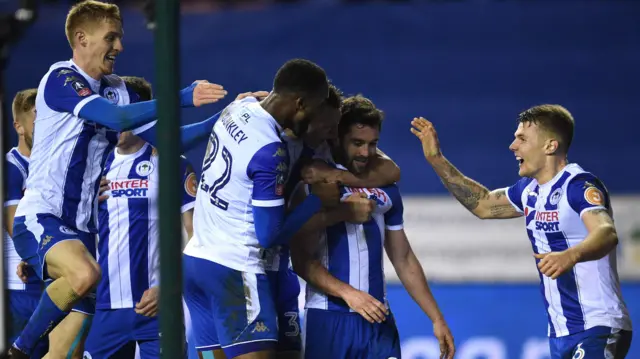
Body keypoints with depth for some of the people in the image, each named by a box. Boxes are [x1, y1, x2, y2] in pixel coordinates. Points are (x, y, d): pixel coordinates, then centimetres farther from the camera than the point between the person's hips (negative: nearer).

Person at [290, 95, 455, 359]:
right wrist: (348, 293, -21)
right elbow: (302, 260, -8)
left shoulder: (386, 188, 16)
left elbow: (404, 260, 22)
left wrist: (437, 318, 16)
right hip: (329, 317, -5)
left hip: (378, 318, 5)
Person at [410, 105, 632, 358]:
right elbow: (483, 205, 28)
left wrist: (570, 256, -55)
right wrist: (436, 160, 21)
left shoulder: (579, 186, -17)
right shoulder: (529, 190, 11)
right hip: (561, 334, 9)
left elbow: (606, 234, -34)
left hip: (598, 330, -9)